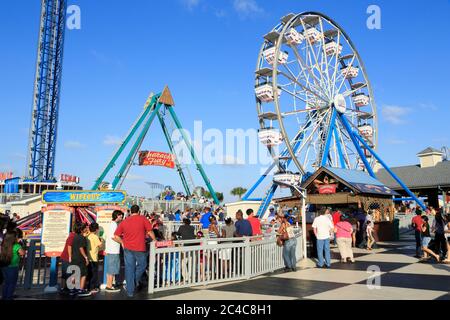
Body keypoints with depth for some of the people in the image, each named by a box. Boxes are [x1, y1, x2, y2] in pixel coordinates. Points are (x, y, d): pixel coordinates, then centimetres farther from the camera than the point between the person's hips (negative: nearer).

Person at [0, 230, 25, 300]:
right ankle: (9, 298, 15)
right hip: (13, 267, -6)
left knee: (6, 282, 20)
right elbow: (23, 253, -24)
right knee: (12, 283, 9)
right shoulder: (16, 246, -19)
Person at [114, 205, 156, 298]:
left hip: (127, 248, 4)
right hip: (139, 248, -3)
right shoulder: (143, 219, -2)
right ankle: (135, 280, 7)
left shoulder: (124, 221, 7)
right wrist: (154, 240, 11)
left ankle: (130, 292, 13)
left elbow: (115, 236, 6)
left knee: (129, 269, 9)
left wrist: (122, 242, 20)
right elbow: (149, 231, -3)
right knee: (142, 265, 21)